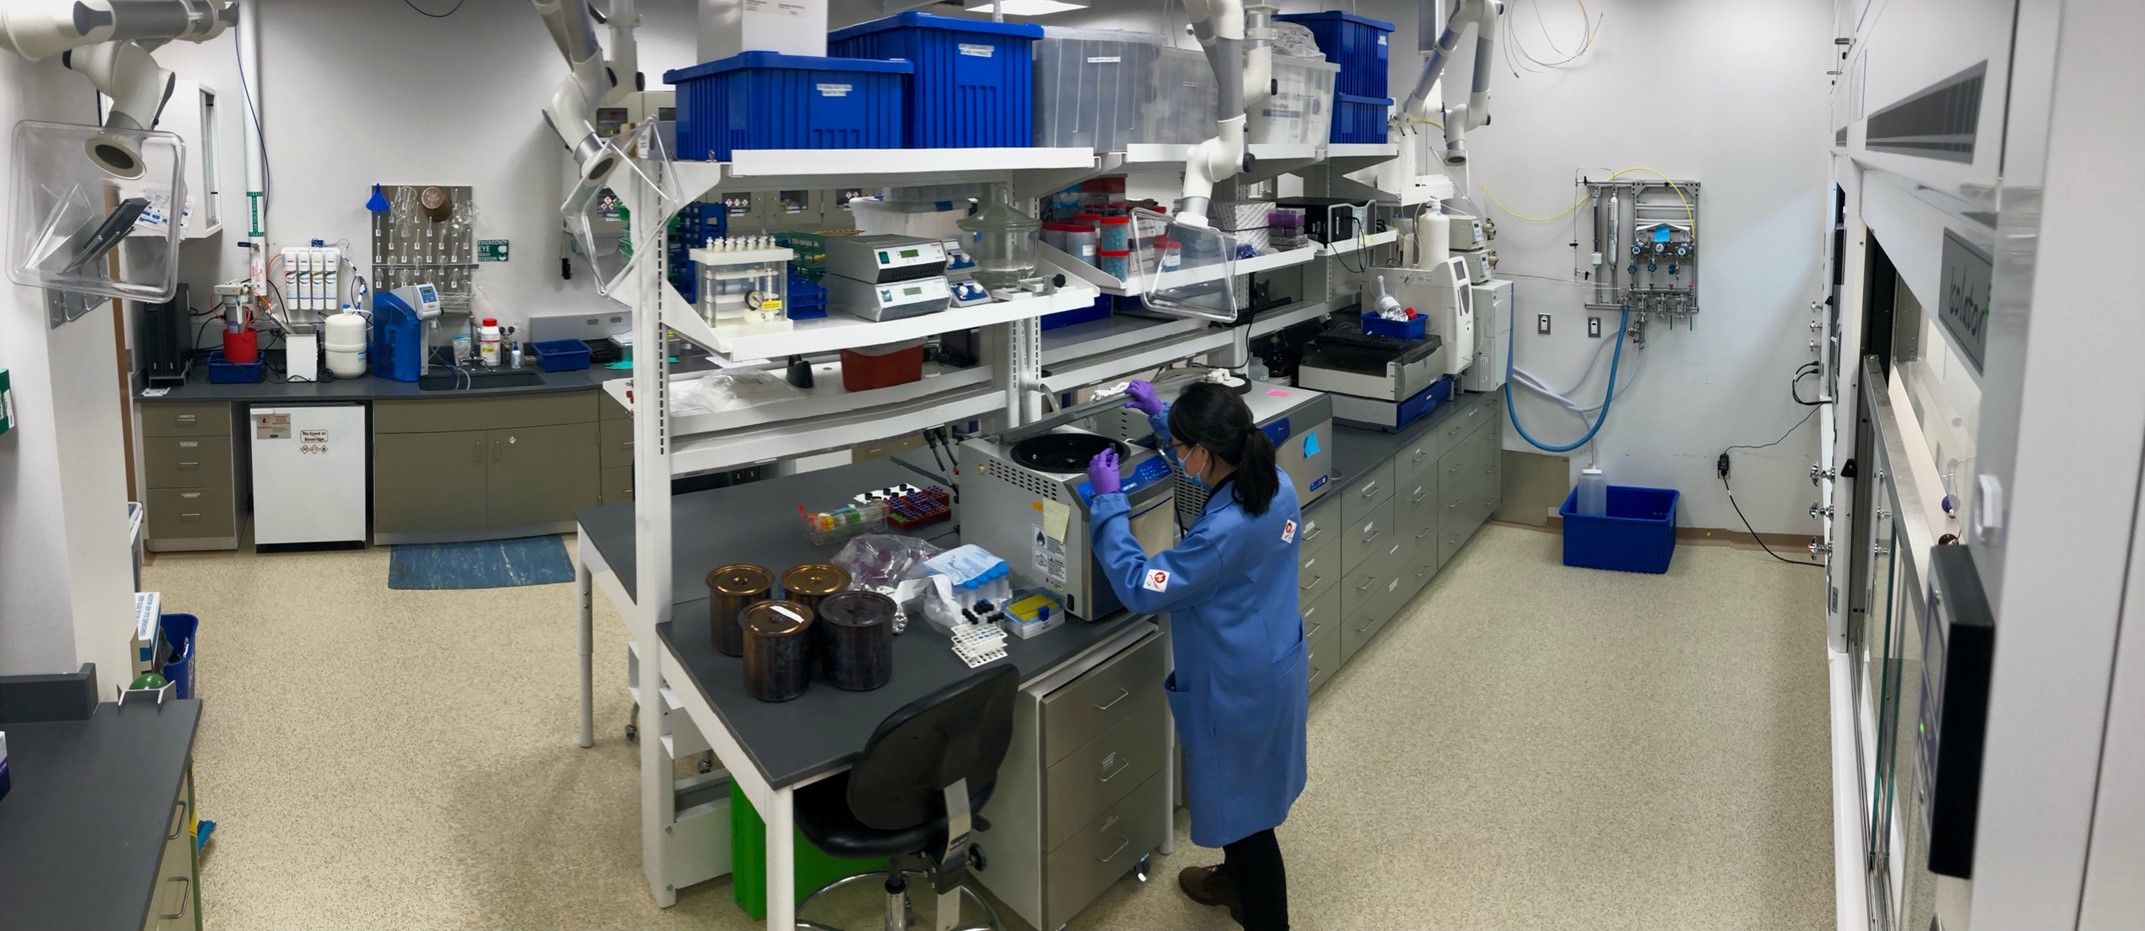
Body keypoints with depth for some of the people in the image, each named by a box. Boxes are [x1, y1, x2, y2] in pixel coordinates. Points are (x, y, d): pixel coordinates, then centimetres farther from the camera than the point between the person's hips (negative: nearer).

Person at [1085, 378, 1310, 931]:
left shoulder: (1224, 532, -35)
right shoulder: (1278, 485, -8)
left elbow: (1140, 589, -26)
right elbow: (1219, 467, 16)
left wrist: (1109, 502, -20)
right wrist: (1162, 417, 14)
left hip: (1240, 688, -9)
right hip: (1275, 666, 9)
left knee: (1243, 806, 11)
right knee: (1245, 795, 30)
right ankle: (1239, 880, 52)